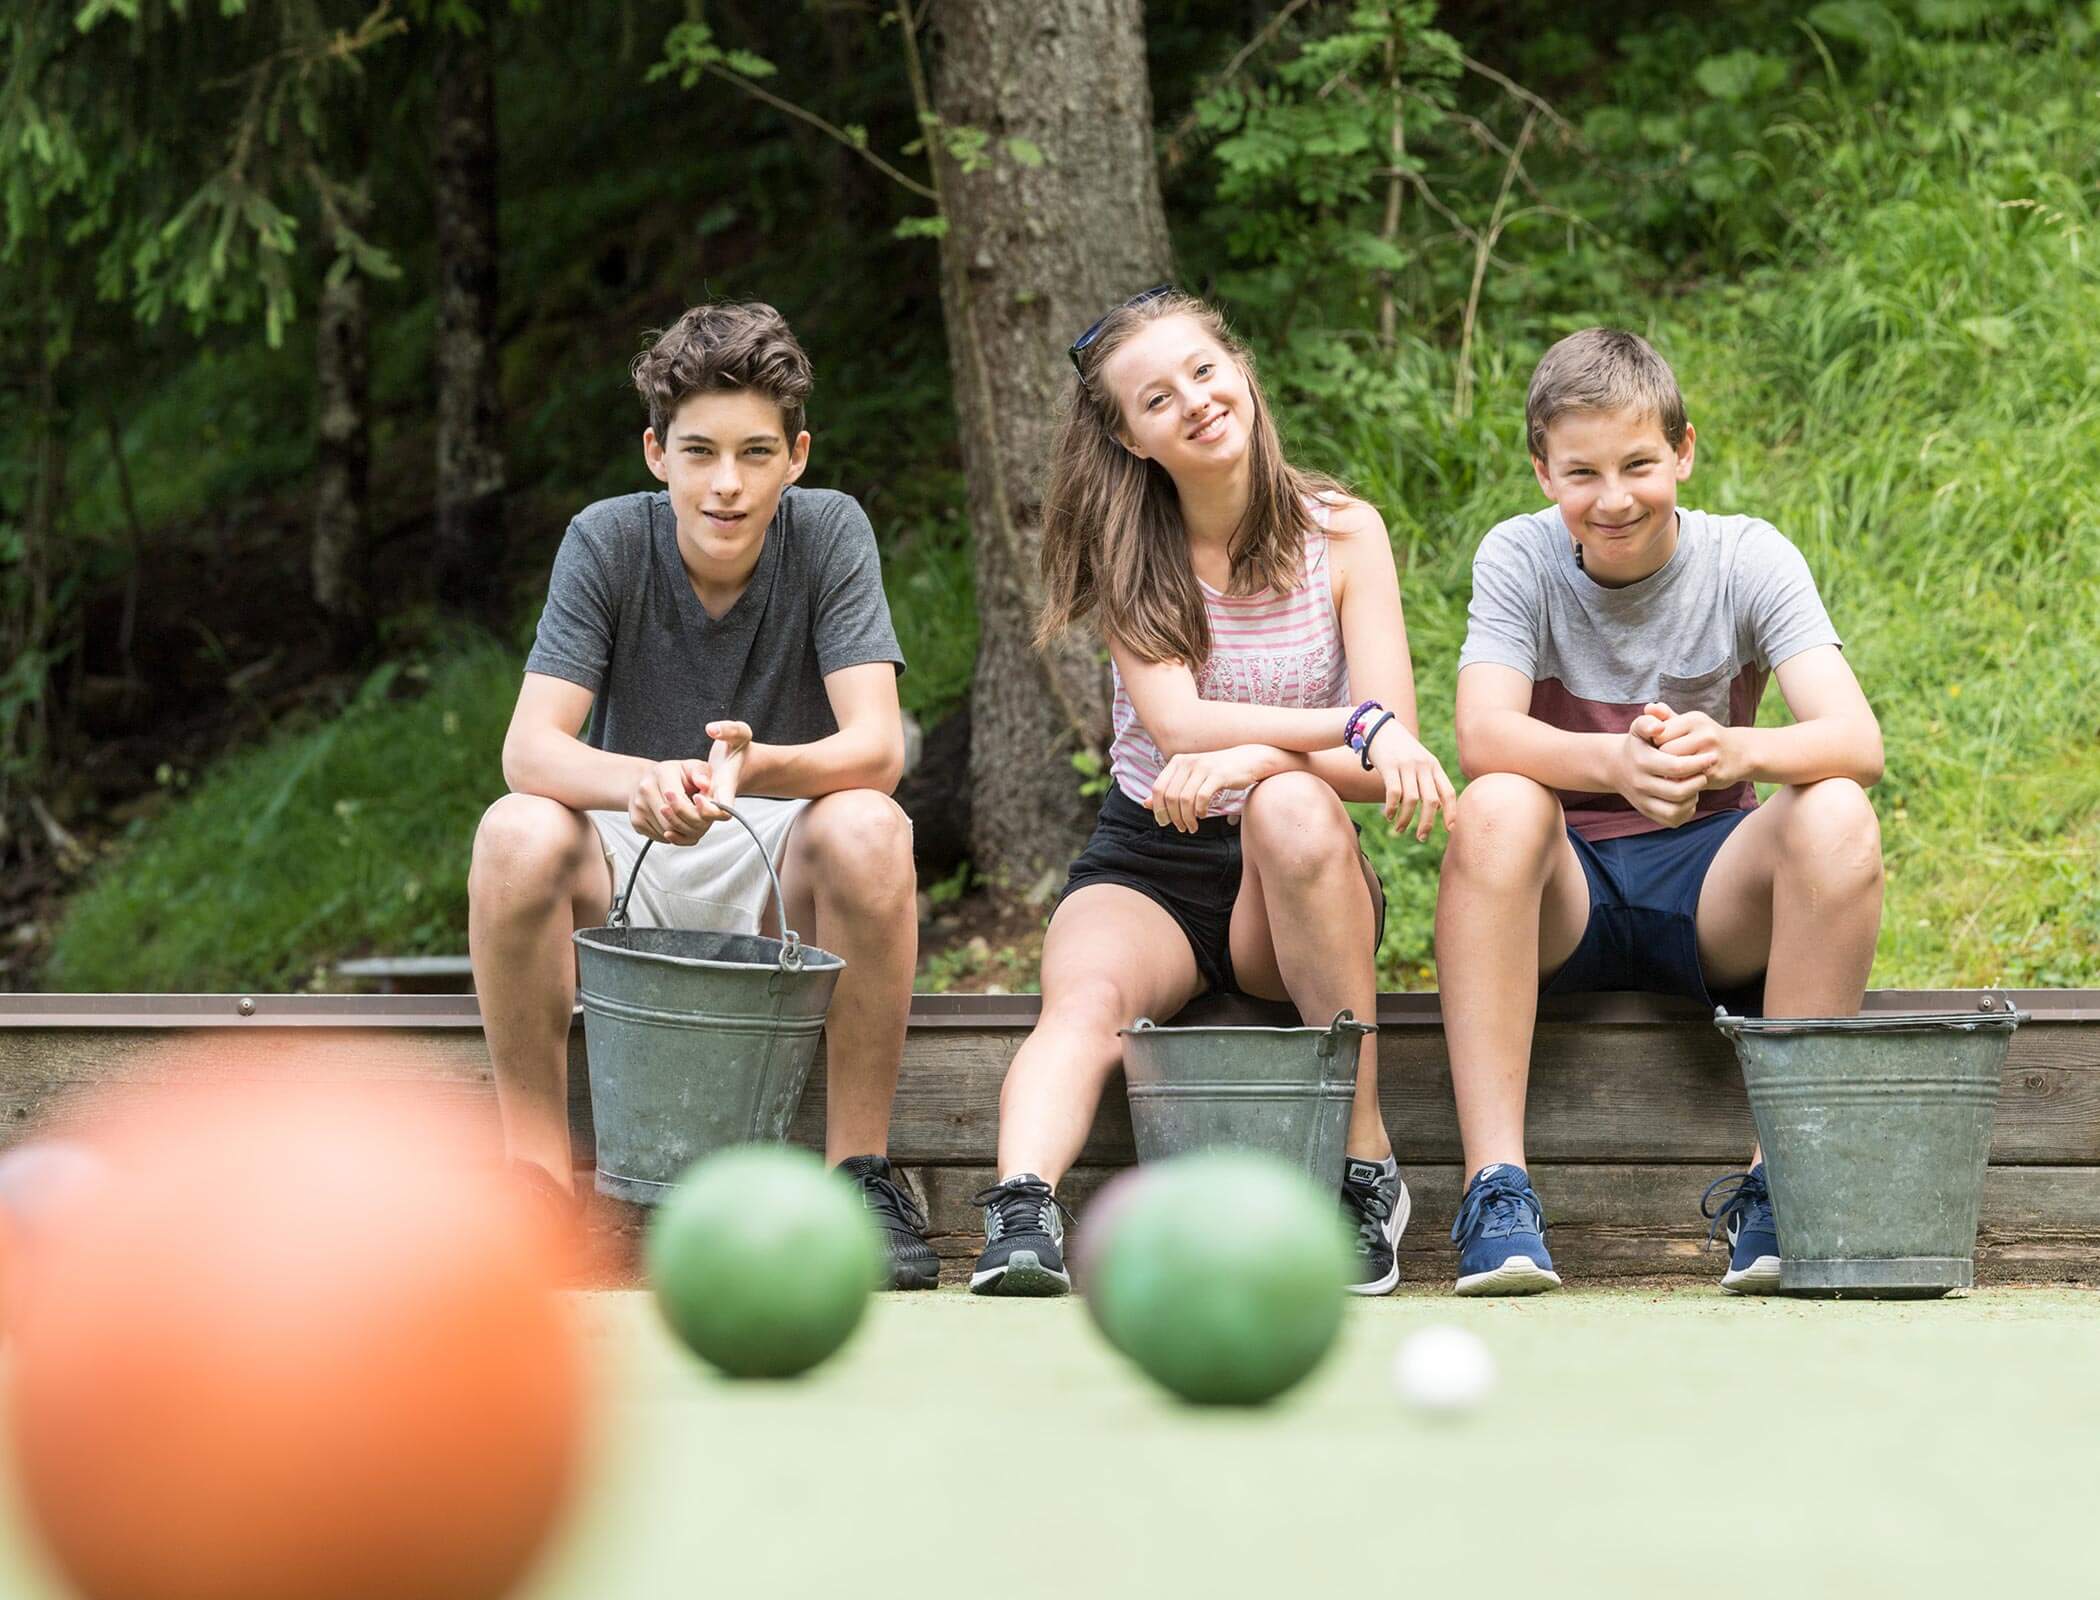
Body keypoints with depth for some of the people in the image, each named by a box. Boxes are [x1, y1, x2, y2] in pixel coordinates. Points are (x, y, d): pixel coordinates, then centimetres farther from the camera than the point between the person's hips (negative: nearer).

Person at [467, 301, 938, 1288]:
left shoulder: (829, 532, -9)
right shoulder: (607, 541, -9)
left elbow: (876, 746, -20)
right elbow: (529, 748, -19)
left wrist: (755, 769, -43)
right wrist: (639, 783, -43)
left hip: (779, 879, 0)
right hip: (627, 878, 0)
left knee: (868, 829, -33)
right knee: (518, 833, -31)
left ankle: (859, 1170, -20)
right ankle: (534, 1170, -19)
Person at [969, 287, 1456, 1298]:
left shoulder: (1340, 534, -3)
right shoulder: (1129, 551, -1)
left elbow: (1391, 760, -10)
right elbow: (1177, 725, -16)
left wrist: (1258, 759, -29)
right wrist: (1358, 726, -30)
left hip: (1294, 879, -1)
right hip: (1144, 869, 1)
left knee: (1291, 804, -36)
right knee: (1087, 997, -32)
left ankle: (1366, 1167, -29)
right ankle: (1021, 1214, -56)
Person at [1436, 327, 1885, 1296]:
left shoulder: (1747, 559, -7)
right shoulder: (1519, 559, -6)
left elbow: (1857, 742, -21)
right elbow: (1482, 737, -23)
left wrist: (1729, 751, -43)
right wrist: (1618, 762, -44)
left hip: (1709, 888, 0)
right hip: (1564, 898, 0)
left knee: (1835, 816, -29)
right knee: (1496, 808, -32)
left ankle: (1776, 1178, -25)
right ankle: (1495, 1184, -35)